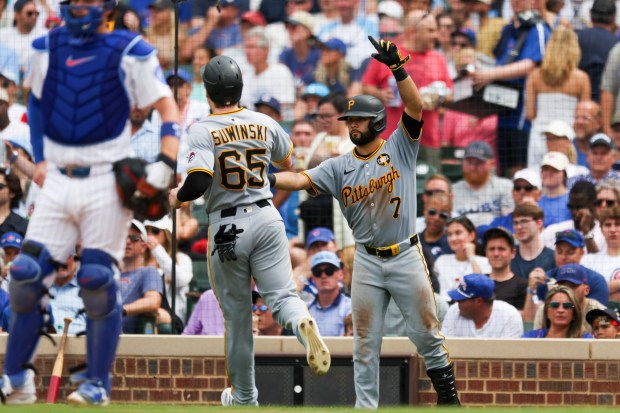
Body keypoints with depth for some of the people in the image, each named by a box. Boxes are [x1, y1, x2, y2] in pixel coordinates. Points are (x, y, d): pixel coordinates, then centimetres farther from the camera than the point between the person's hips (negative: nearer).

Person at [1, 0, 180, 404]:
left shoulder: (129, 52, -5)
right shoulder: (48, 48, 9)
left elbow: (168, 107, -5)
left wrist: (165, 163, -18)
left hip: (105, 183, -5)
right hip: (58, 181, 5)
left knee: (98, 281, -8)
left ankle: (98, 385, 3)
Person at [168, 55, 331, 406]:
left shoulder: (203, 131, -10)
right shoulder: (265, 124, 4)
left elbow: (199, 182, -22)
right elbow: (287, 163, 23)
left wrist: (177, 197, -2)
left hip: (226, 229, -2)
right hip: (266, 219, 2)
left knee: (237, 315, 9)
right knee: (282, 296, -2)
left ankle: (245, 397, 21)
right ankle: (304, 324, -39)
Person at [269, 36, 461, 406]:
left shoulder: (400, 148, -2)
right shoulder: (340, 167, 4)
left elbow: (415, 107, -15)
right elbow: (305, 179, -11)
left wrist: (398, 68, -28)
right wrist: (271, 180, -30)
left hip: (406, 256, -2)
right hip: (367, 261, 3)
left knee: (427, 332, 4)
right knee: (365, 342, 4)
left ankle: (447, 394, 20)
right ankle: (366, 408, 10)